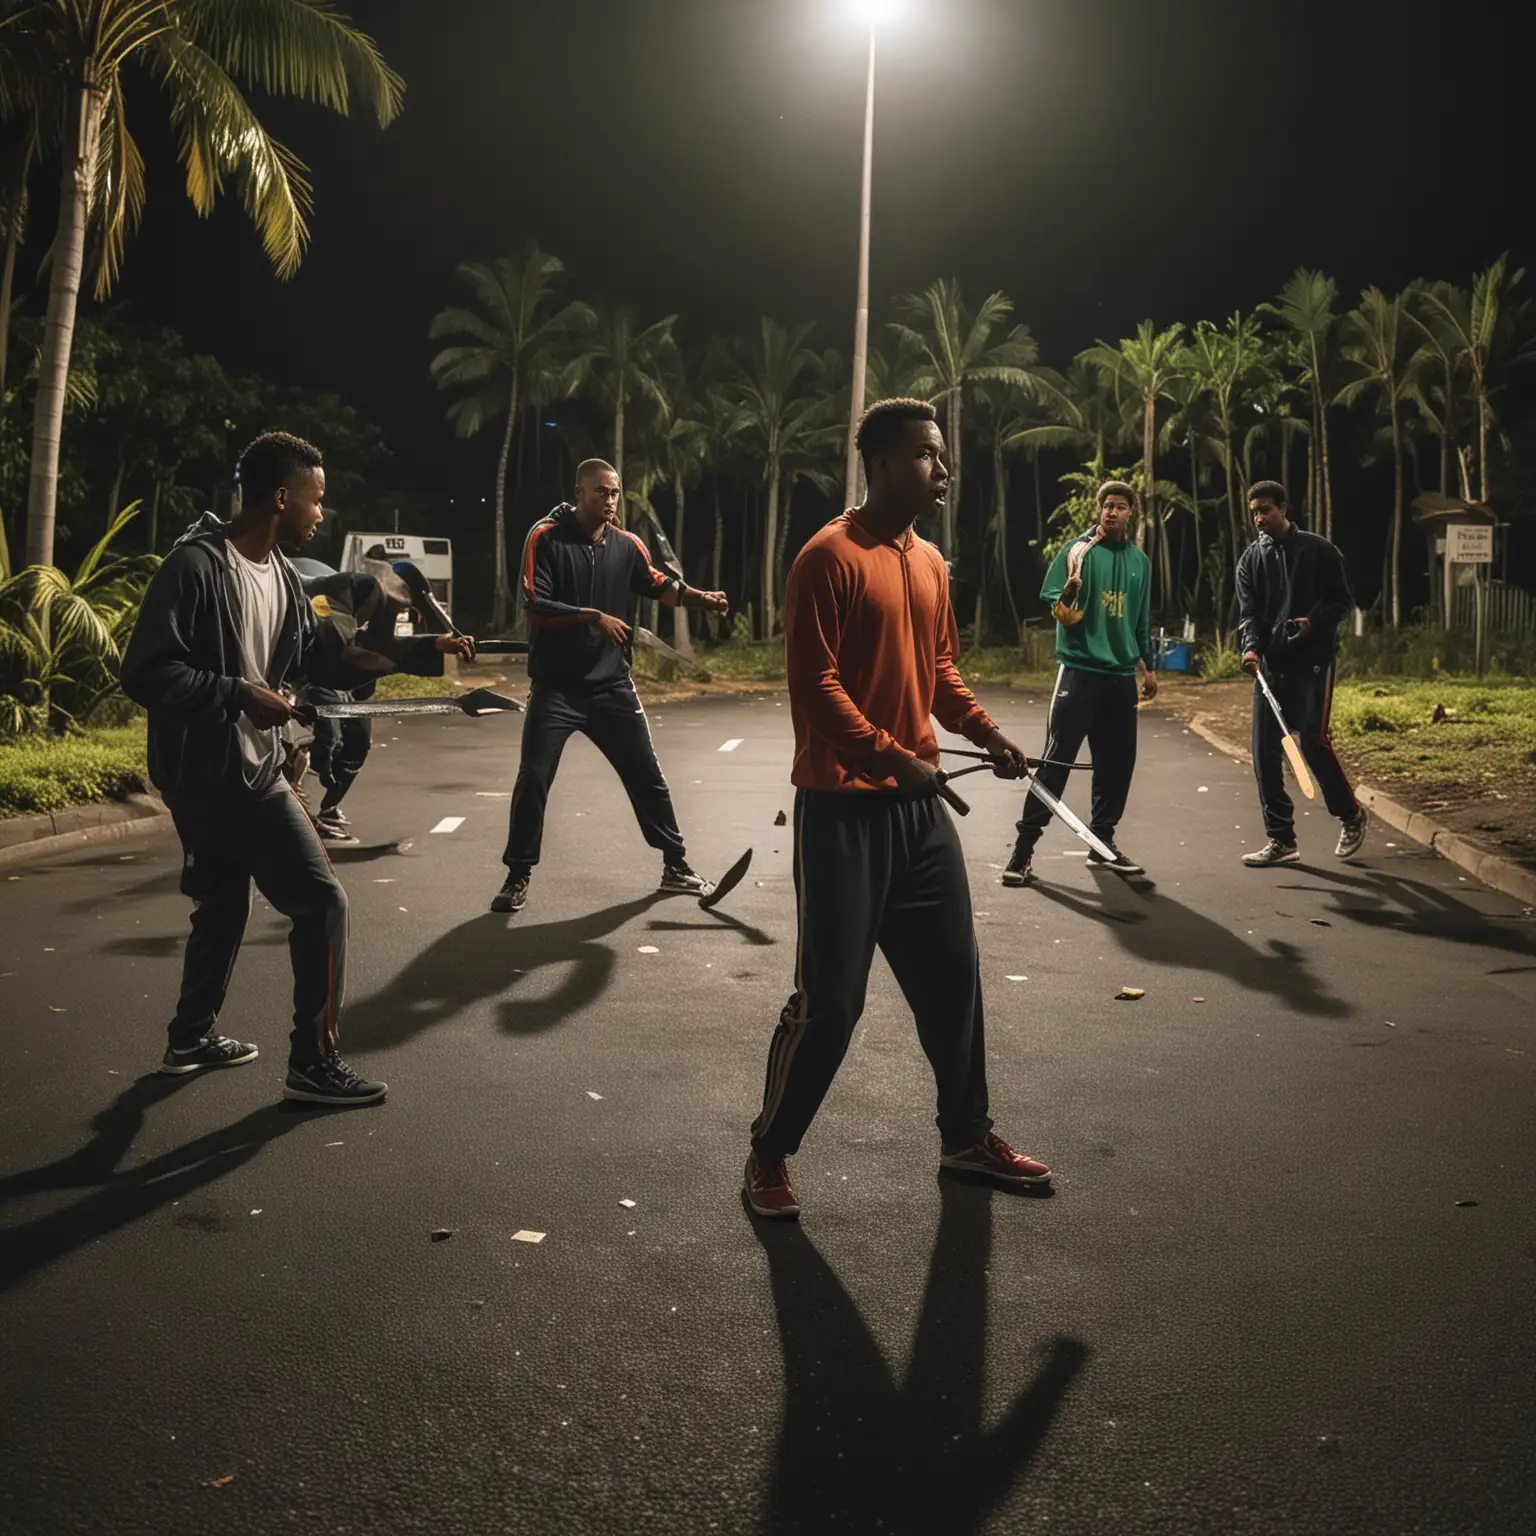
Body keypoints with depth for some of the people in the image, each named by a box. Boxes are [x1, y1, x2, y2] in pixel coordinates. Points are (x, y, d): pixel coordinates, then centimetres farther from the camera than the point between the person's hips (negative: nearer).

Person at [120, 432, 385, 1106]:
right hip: (209, 774, -9)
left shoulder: (280, 574, 7)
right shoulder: (195, 565, -20)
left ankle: (191, 1038, 38)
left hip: (249, 770, 9)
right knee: (322, 900, -7)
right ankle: (313, 1063, 3)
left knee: (224, 904, 21)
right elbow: (145, 673, -22)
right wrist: (239, 693, -21)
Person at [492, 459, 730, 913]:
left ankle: (676, 866, 23)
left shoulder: (627, 545, 3)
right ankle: (518, 876, 10)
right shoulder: (545, 538, -9)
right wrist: (593, 617, -21)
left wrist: (699, 598, -12)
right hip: (556, 687, -3)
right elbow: (535, 606, -15)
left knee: (647, 776, 9)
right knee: (533, 779, -5)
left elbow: (657, 584, 7)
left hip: (612, 685, 4)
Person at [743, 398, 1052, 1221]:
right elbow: (814, 686, -17)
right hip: (842, 807, -8)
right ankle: (769, 1155, 16)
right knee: (829, 998, -2)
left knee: (953, 976, 15)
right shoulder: (829, 556, -13)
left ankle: (966, 1135, 32)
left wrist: (984, 731, 4)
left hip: (919, 803, 8)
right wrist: (888, 756, -25)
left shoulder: (930, 561, 12)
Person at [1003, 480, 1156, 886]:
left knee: (1117, 763, 7)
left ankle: (1103, 841, 20)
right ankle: (1025, 845, -5)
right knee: (1057, 760, -8)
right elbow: (1061, 615, -5)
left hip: (1122, 676, 5)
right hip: (1079, 670, -5)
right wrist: (1072, 584, -25)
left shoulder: (1140, 561, 12)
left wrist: (1148, 667, 20)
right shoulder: (1077, 551, -3)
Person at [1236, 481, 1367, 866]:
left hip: (1313, 661, -4)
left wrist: (1315, 621, -16)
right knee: (1265, 751, -2)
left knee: (1313, 740, -13)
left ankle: (1350, 815, 12)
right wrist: (1250, 647, -19)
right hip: (1270, 664, 4)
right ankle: (1281, 839, 7)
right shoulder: (1251, 559, 8)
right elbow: (1248, 613, 0)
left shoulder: (1318, 550, 0)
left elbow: (1343, 600, 4)